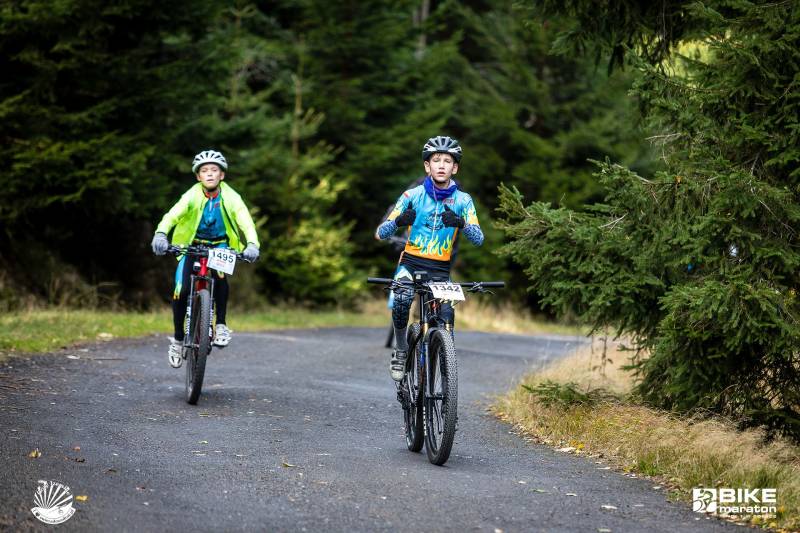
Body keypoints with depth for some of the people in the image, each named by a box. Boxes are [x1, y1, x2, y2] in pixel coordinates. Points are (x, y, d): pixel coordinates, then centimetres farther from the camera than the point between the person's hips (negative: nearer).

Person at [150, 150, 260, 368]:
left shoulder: (230, 197, -18)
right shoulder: (192, 196, -20)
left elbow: (245, 221, -30)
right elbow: (172, 215, -34)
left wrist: (252, 244, -50)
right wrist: (160, 234, -55)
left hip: (219, 245, 0)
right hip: (192, 244, 0)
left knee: (220, 275, -32)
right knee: (181, 291, -15)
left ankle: (221, 324, -16)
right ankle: (178, 338, 7)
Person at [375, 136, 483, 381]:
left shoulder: (463, 200, 0)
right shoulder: (413, 196, -4)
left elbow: (478, 239, -12)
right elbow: (380, 234, -8)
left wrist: (461, 223, -34)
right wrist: (398, 221, -31)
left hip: (440, 270, 1)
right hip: (411, 263, -1)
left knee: (446, 313, -22)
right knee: (403, 298, -31)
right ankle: (400, 351, -10)